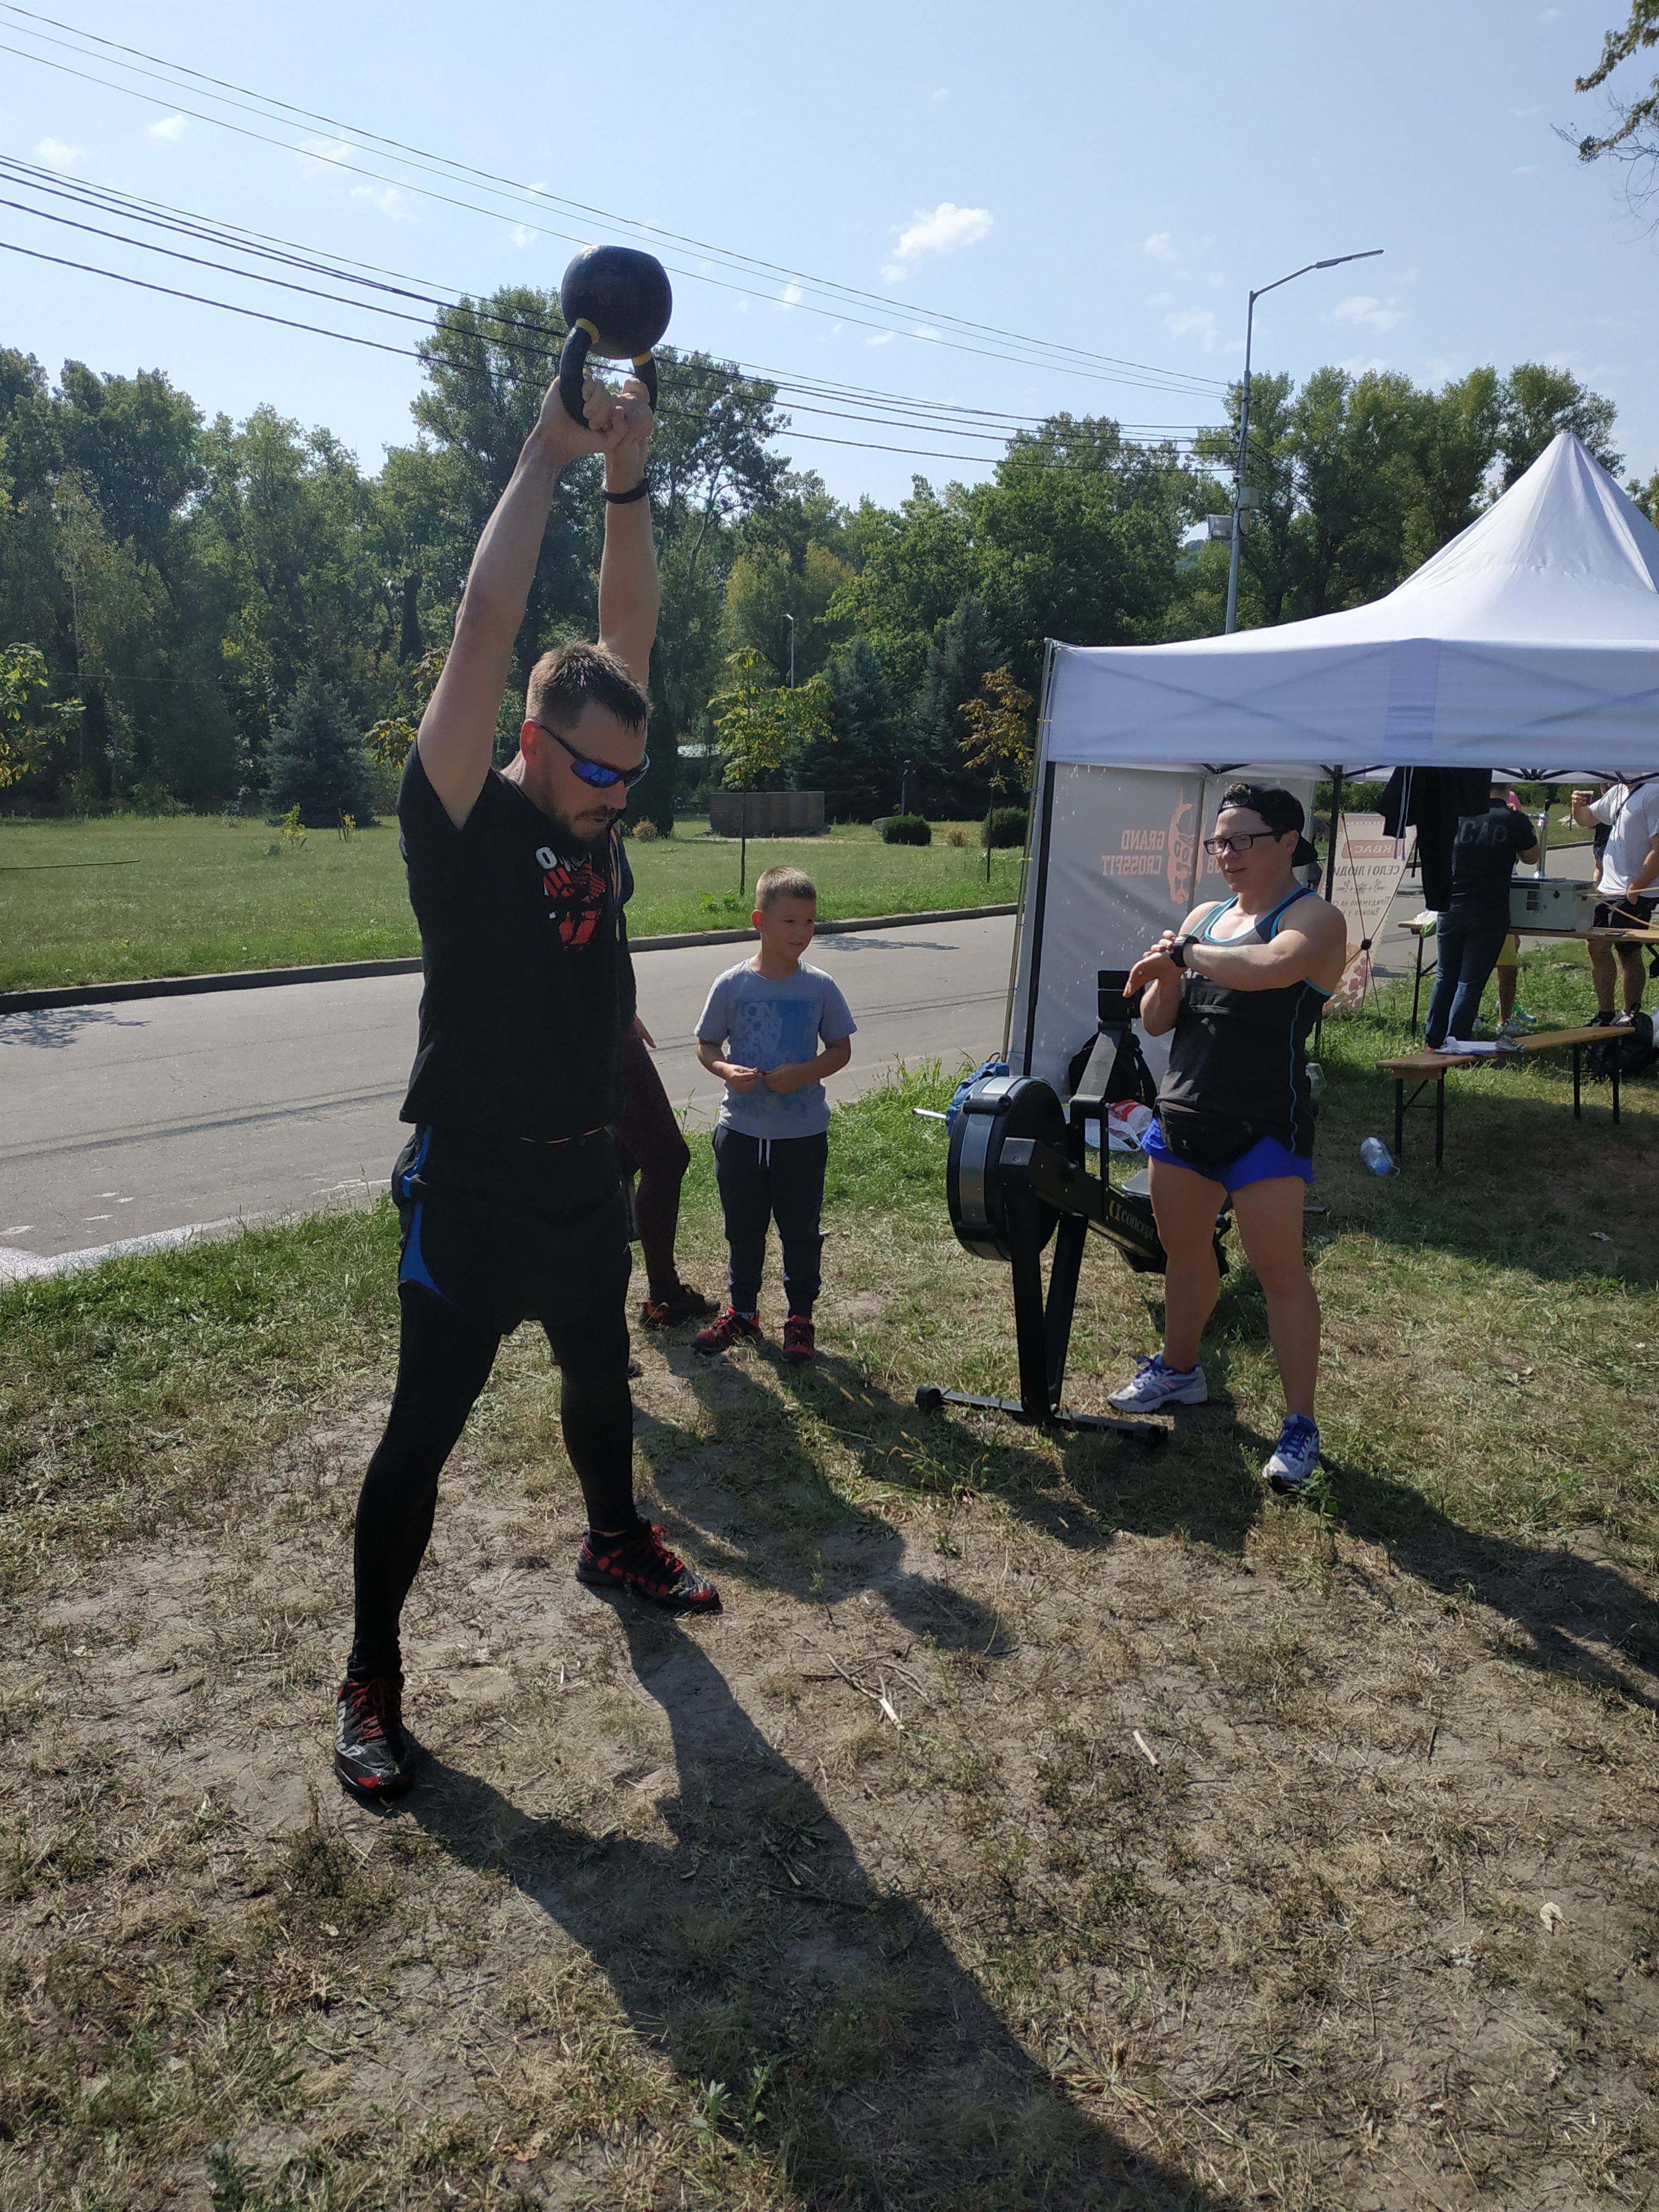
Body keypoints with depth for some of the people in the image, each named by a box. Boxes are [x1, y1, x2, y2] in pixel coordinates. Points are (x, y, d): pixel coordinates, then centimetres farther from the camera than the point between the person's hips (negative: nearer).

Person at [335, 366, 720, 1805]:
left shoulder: (595, 812, 3)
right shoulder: (462, 820, -14)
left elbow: (631, 635, 1)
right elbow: (487, 626, -22)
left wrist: (629, 477, -6)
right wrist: (547, 458, -16)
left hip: (586, 1172, 7)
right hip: (473, 1185, -6)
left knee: (601, 1378, 24)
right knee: (425, 1429, 2)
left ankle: (617, 1544, 49)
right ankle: (372, 1682, 16)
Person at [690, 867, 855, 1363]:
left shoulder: (820, 988, -7)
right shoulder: (733, 985, -8)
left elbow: (841, 1049, 1)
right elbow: (706, 1046, 1)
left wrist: (803, 1073, -17)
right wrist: (726, 1071, -20)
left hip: (803, 1134, 0)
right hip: (741, 1131, 1)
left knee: (801, 1230, 11)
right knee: (743, 1229, 15)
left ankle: (800, 1317, 28)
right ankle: (743, 1313, 32)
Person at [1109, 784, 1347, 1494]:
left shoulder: (1315, 919, -9)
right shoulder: (1204, 917, 11)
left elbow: (1268, 968, -33)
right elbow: (1155, 1022, 9)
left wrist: (1188, 953, -19)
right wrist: (1166, 977, -12)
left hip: (1263, 1128, -7)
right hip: (1181, 1116, 7)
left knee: (1278, 1270, -3)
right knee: (1183, 1250, 19)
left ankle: (1300, 1425, 5)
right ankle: (1179, 1369, 39)